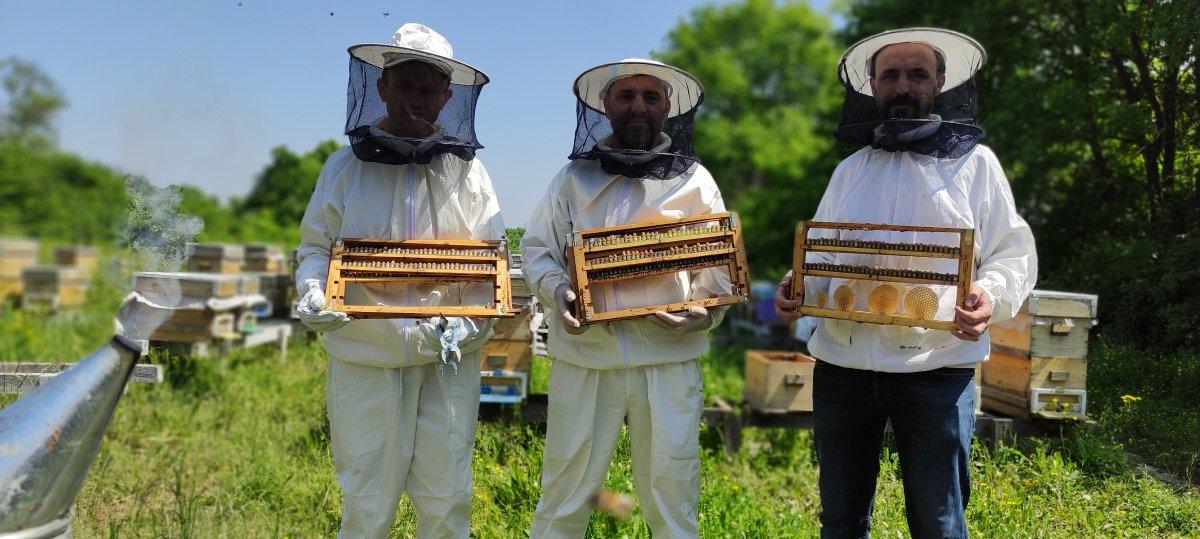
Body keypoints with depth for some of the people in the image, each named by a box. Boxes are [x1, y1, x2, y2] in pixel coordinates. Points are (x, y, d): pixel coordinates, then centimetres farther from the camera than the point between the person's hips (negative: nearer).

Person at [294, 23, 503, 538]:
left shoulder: (467, 171, 4)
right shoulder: (345, 166, 3)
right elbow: (315, 247, 7)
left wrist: (470, 323, -13)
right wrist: (313, 293, -14)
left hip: (450, 359, 1)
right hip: (364, 355, 0)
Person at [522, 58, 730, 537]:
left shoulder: (695, 181, 9)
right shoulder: (574, 178, 10)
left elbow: (721, 262, 8)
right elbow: (537, 248, 10)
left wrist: (705, 312, -11)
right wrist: (557, 289, -10)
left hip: (669, 356, 0)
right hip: (584, 354, 1)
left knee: (671, 490, 5)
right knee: (566, 485, 5)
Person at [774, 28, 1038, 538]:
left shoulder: (974, 162, 4)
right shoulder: (850, 170, 14)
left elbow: (1013, 254, 2)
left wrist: (991, 296, -20)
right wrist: (795, 289, -5)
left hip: (936, 367, -3)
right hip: (842, 364, 3)